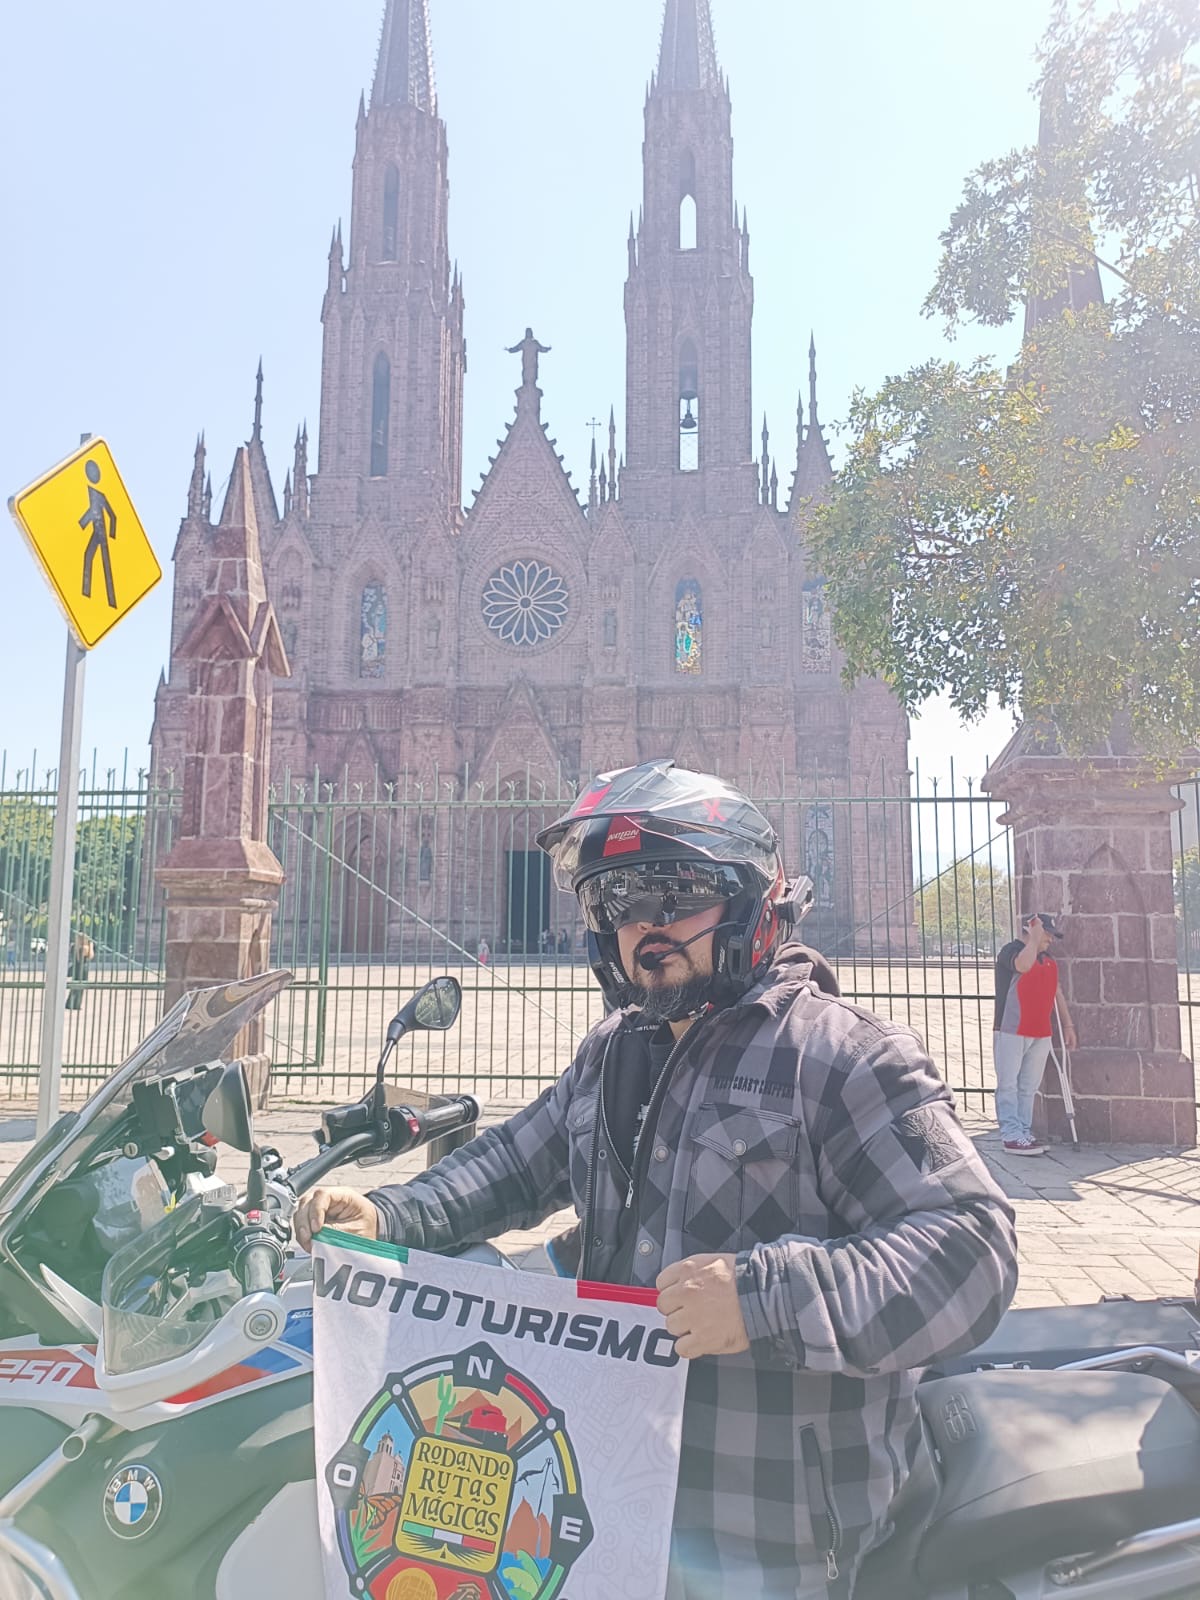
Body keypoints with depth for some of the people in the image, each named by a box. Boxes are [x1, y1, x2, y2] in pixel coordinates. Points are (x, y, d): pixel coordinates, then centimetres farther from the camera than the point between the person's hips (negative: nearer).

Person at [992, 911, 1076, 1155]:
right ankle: (1012, 1137, -2)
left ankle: (1024, 1133, 18)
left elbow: (1056, 993, 23)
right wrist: (1034, 938, -18)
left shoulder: (1048, 958, 18)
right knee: (1009, 1085, -3)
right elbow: (1024, 964, -31)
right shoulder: (1011, 950, -7)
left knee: (1029, 1087, 11)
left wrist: (1067, 1025, 20)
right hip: (1011, 1032, -8)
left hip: (1040, 1033, 8)